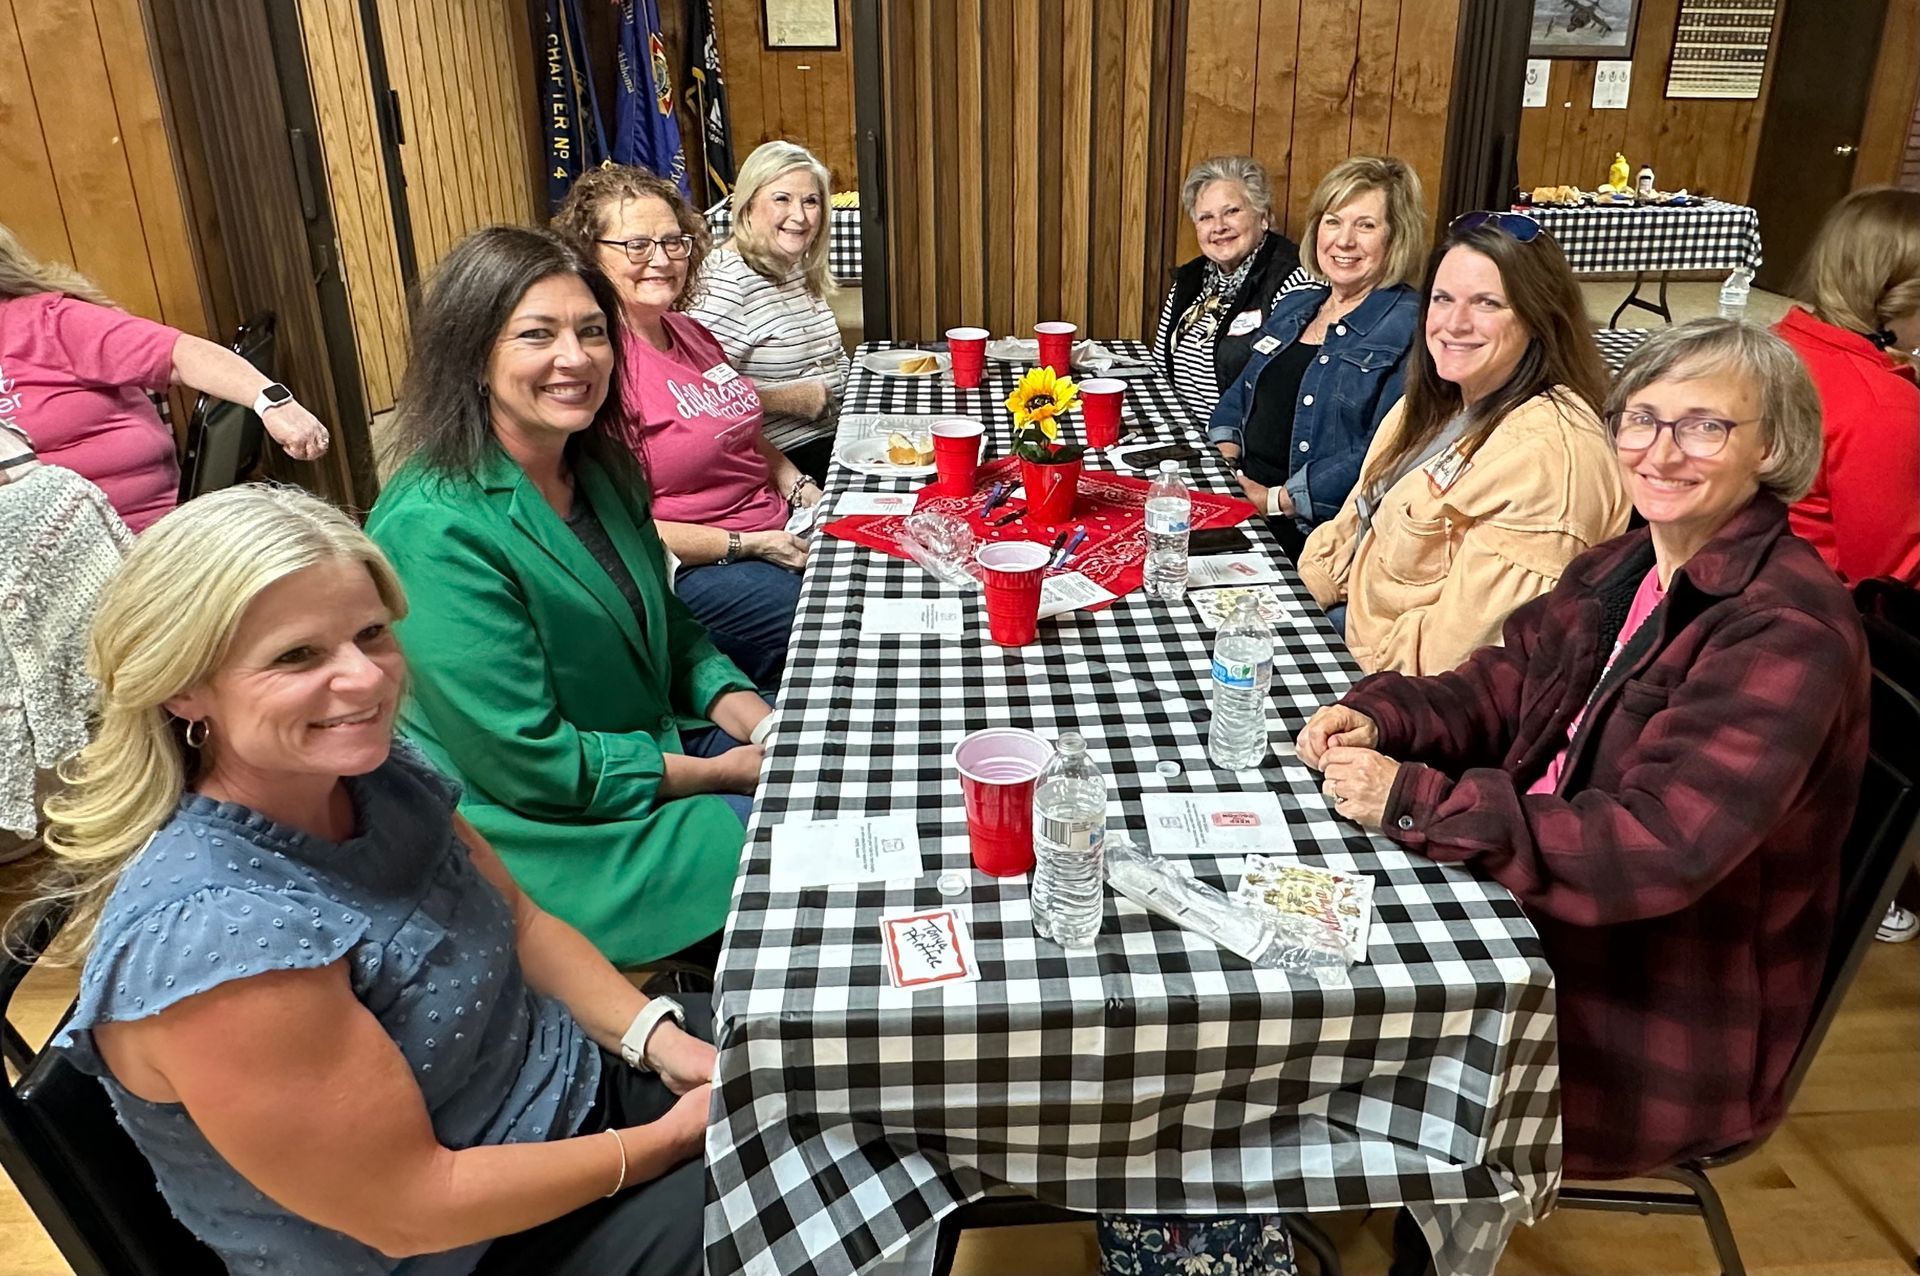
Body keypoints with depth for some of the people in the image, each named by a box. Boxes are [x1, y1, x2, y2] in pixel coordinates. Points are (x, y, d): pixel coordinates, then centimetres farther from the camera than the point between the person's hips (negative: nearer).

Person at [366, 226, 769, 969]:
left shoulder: (600, 470, 2)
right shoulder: (435, 530, -24)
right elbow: (528, 764, -23)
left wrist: (756, 722, -5)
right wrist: (716, 772, -16)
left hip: (653, 748, 8)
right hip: (541, 830, -8)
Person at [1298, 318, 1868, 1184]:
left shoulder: (1788, 632, -24)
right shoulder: (1621, 570, 3)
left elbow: (1661, 849, -31)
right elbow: (1503, 686, 9)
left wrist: (1416, 802, -32)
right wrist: (1378, 716, -12)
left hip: (1661, 1028, -7)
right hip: (1550, 912, 7)